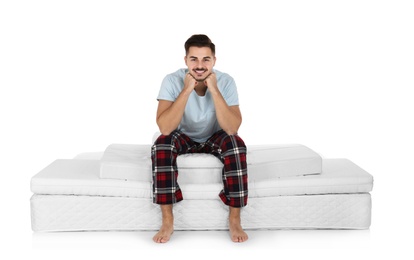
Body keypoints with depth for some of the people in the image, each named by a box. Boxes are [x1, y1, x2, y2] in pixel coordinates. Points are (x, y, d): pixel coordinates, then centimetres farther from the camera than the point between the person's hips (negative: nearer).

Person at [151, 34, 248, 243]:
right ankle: (167, 220, -22)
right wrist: (187, 89, -38)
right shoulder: (173, 80, -22)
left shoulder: (226, 81, -21)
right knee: (162, 144, -33)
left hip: (215, 138, 0)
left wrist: (214, 89, -38)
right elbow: (164, 127, -35)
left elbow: (232, 128, -33)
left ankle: (234, 218, -20)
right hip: (184, 138, 0)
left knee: (236, 144, -32)